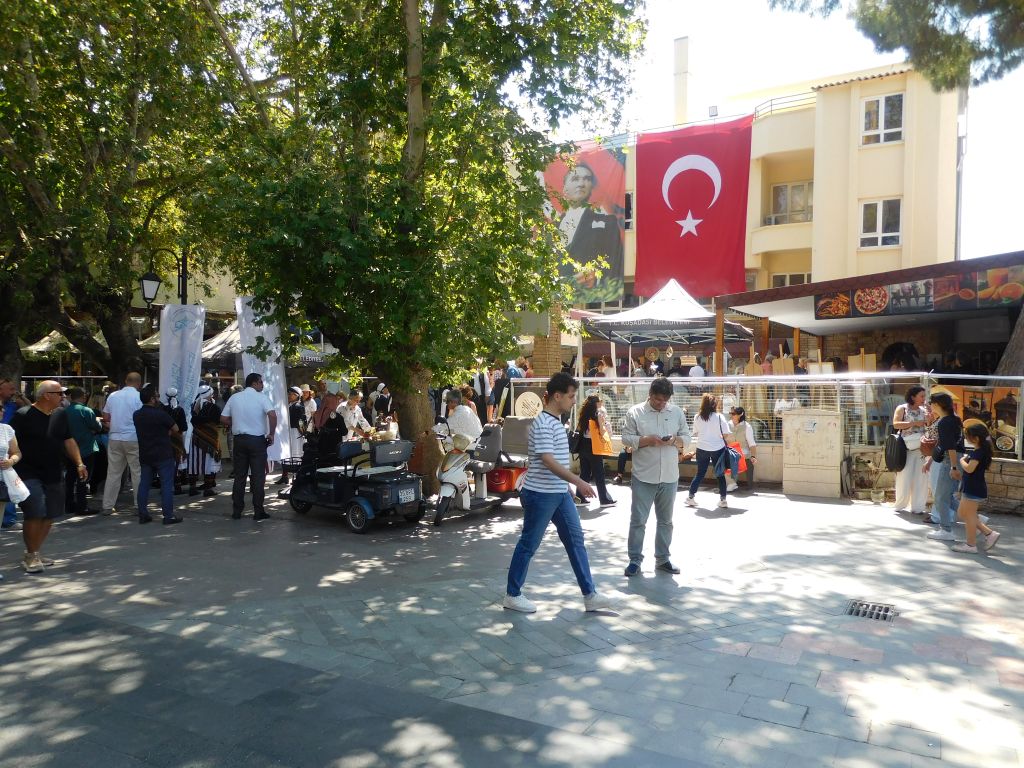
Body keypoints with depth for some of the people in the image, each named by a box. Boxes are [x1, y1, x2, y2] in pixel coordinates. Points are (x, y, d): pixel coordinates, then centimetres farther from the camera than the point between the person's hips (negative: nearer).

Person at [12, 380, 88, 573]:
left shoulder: (60, 414, 9)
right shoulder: (23, 415, -9)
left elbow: (69, 440, 15)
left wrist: (79, 463, 7)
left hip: (54, 475, 6)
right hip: (29, 475, -6)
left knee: (50, 516, 8)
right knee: (35, 514, -11)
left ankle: (34, 554, 22)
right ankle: (31, 555, 5)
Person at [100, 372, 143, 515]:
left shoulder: (112, 396, 7)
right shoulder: (139, 396, -8)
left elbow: (105, 418, 11)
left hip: (115, 438, 4)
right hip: (133, 439, -4)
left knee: (113, 473, 10)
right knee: (138, 473, 3)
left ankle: (107, 506, 13)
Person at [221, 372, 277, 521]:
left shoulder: (234, 398, 6)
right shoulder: (261, 397, -7)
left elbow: (223, 419, 7)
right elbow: (272, 415, -21)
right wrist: (271, 434, -11)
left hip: (239, 440, 4)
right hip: (257, 440, -4)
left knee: (239, 476, 11)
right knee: (258, 477, 1)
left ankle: (237, 512, 15)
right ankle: (258, 513, 2)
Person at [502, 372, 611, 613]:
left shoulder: (556, 421, 11)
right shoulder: (542, 424, -19)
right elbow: (548, 461, -28)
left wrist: (569, 484, 24)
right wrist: (578, 481, -32)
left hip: (560, 493, 9)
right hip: (540, 494, -9)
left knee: (575, 540, 8)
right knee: (529, 544, 3)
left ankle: (589, 595, 13)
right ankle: (512, 595, 17)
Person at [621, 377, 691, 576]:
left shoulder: (677, 412, 5)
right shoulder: (635, 412, -4)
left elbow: (686, 438, 8)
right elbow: (626, 438, -5)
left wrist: (674, 440, -13)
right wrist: (647, 440, -20)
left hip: (669, 477, 3)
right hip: (643, 477, -3)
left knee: (665, 520, 13)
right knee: (638, 520, 1)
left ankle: (662, 559, 25)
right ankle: (635, 560, 12)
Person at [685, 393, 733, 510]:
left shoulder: (697, 417, -1)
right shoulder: (719, 417, -8)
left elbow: (695, 433, 6)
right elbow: (726, 434, -9)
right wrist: (725, 442, 10)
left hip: (702, 448, 2)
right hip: (718, 448, -2)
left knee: (700, 474, 13)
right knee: (720, 474, 9)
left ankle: (691, 497, 15)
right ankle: (723, 500, 11)